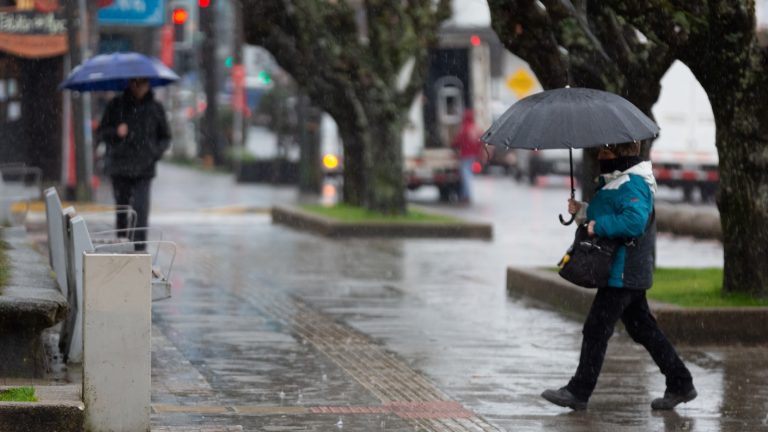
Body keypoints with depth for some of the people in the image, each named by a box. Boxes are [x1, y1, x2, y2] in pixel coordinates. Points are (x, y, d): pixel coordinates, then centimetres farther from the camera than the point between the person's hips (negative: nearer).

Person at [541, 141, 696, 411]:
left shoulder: (631, 186, -18)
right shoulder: (615, 182, 16)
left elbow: (634, 221, -31)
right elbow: (610, 217, 25)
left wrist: (599, 226, -23)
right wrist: (582, 211, 9)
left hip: (622, 274, -11)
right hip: (631, 274, 11)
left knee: (596, 330, -5)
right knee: (643, 329, 14)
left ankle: (578, 392, 0)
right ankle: (680, 384, 17)